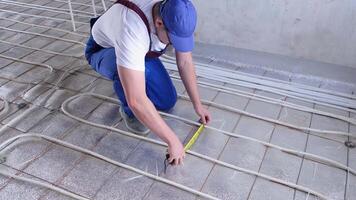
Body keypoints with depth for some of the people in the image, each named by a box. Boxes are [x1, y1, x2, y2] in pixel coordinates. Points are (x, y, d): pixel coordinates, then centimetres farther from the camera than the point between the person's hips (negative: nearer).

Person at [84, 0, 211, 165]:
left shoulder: (176, 17, -25)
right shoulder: (133, 30, -46)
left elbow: (185, 62, -11)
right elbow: (136, 100, -49)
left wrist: (197, 105, -11)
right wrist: (172, 140, -43)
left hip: (141, 52, 6)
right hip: (102, 51, -5)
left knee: (167, 102, -3)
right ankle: (129, 112, -7)